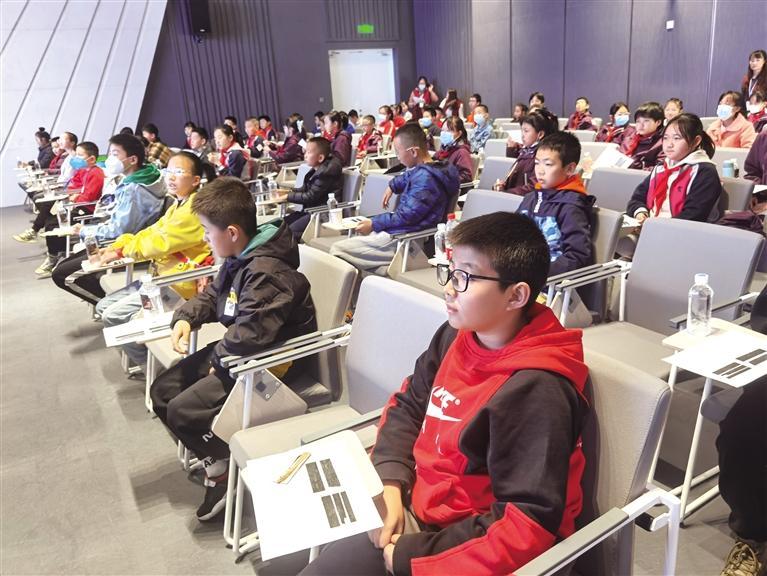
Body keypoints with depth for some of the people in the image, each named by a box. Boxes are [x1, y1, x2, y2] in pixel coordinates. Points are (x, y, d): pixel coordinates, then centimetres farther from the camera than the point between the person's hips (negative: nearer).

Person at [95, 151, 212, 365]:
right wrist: (116, 246, -2)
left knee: (113, 316, -12)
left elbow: (160, 242, -22)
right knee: (103, 307, 10)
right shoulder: (178, 205, 16)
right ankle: (143, 358, 17)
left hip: (178, 284, -10)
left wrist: (121, 250, -9)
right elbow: (151, 232, 13)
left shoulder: (195, 209, -18)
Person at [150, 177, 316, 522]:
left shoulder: (266, 273, -28)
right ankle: (214, 458, 16)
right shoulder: (239, 259, 3)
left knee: (182, 412, -13)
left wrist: (219, 357, -18)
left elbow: (250, 334, -36)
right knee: (161, 392, 9)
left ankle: (224, 466, 11)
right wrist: (187, 317, 0)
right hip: (237, 351, 10)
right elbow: (213, 295, 18)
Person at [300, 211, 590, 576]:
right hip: (416, 504, 7)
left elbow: (528, 525, -26)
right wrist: (390, 483, -7)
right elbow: (407, 405, 9)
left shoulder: (535, 393, -27)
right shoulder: (455, 336, -3)